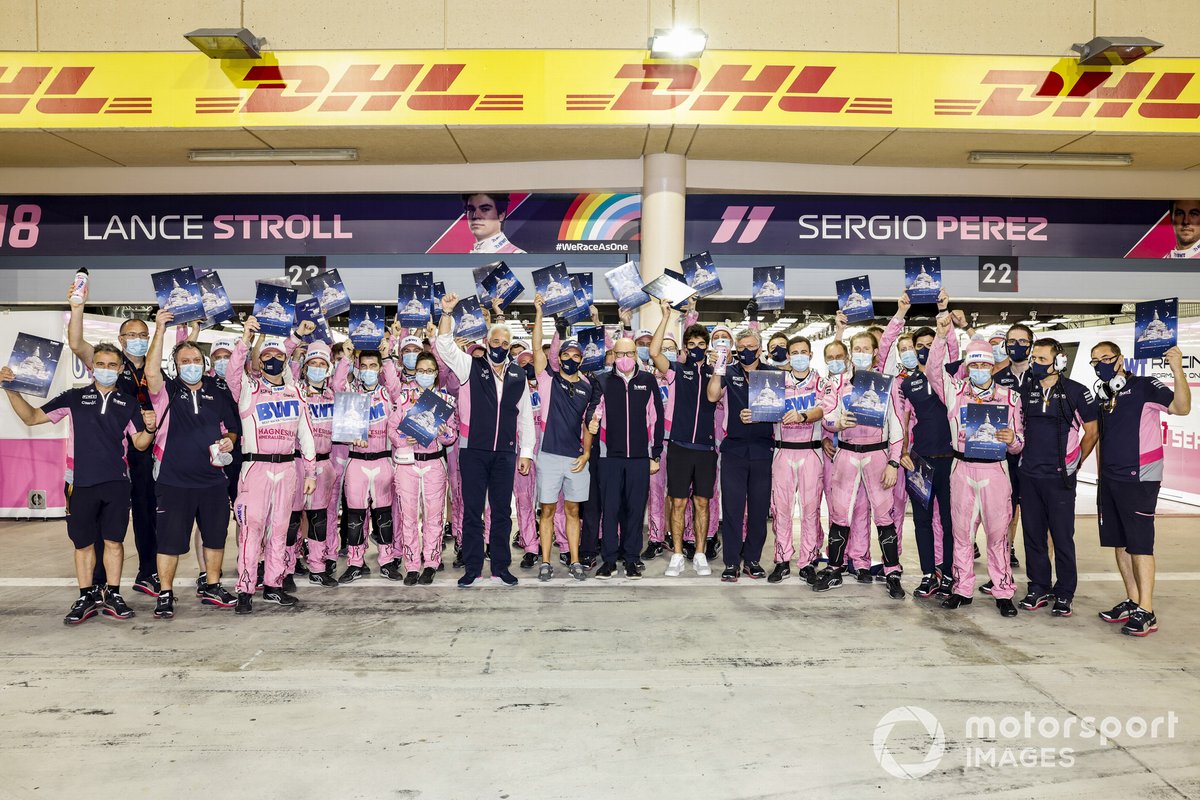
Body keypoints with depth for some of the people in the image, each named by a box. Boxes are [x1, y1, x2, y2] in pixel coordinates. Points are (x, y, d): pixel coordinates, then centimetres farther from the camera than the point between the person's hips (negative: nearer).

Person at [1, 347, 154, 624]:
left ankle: (112, 595, 15)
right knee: (83, 542, 6)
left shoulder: (128, 403, 8)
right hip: (82, 483, 0)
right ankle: (87, 597, 17)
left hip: (116, 482, 0)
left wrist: (149, 428, -14)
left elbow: (139, 443, 7)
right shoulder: (74, 398, 6)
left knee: (113, 541, 4)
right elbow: (31, 417, 9)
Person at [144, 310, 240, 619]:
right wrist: (160, 330, -21)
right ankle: (165, 595, 14)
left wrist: (229, 440, -4)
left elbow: (231, 427, 19)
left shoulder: (217, 392, 9)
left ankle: (212, 587, 29)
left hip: (214, 479, 4)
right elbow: (151, 372, -22)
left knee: (215, 536, 13)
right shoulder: (167, 391, -1)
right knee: (170, 539, 1)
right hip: (174, 479, -4)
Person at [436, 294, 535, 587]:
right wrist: (447, 312, -16)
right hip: (473, 451, -2)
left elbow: (526, 416, 10)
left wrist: (526, 452, 6)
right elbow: (445, 345, -6)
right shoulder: (471, 367, 4)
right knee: (472, 510, 2)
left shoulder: (519, 376, 9)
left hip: (505, 453, 2)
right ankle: (472, 568, 10)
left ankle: (500, 566, 17)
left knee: (502, 510, 7)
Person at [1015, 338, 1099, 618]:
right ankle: (1039, 588, 20)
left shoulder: (1076, 392, -4)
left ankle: (1064, 594, 12)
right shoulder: (1026, 392, 8)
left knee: (1063, 536, 1)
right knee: (1033, 534, 9)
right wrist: (1025, 457, 12)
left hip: (1059, 478, -4)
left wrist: (1074, 463, 6)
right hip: (1029, 476, 4)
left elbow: (1092, 432, 3)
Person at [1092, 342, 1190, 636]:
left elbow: (1181, 407, -23)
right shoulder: (1102, 397, 13)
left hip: (1139, 479, -7)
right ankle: (1132, 601, 22)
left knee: (1139, 544, -7)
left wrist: (1177, 370, -34)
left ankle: (1146, 612, -4)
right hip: (1110, 480, 7)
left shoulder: (1144, 387, -7)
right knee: (1119, 543, 11)